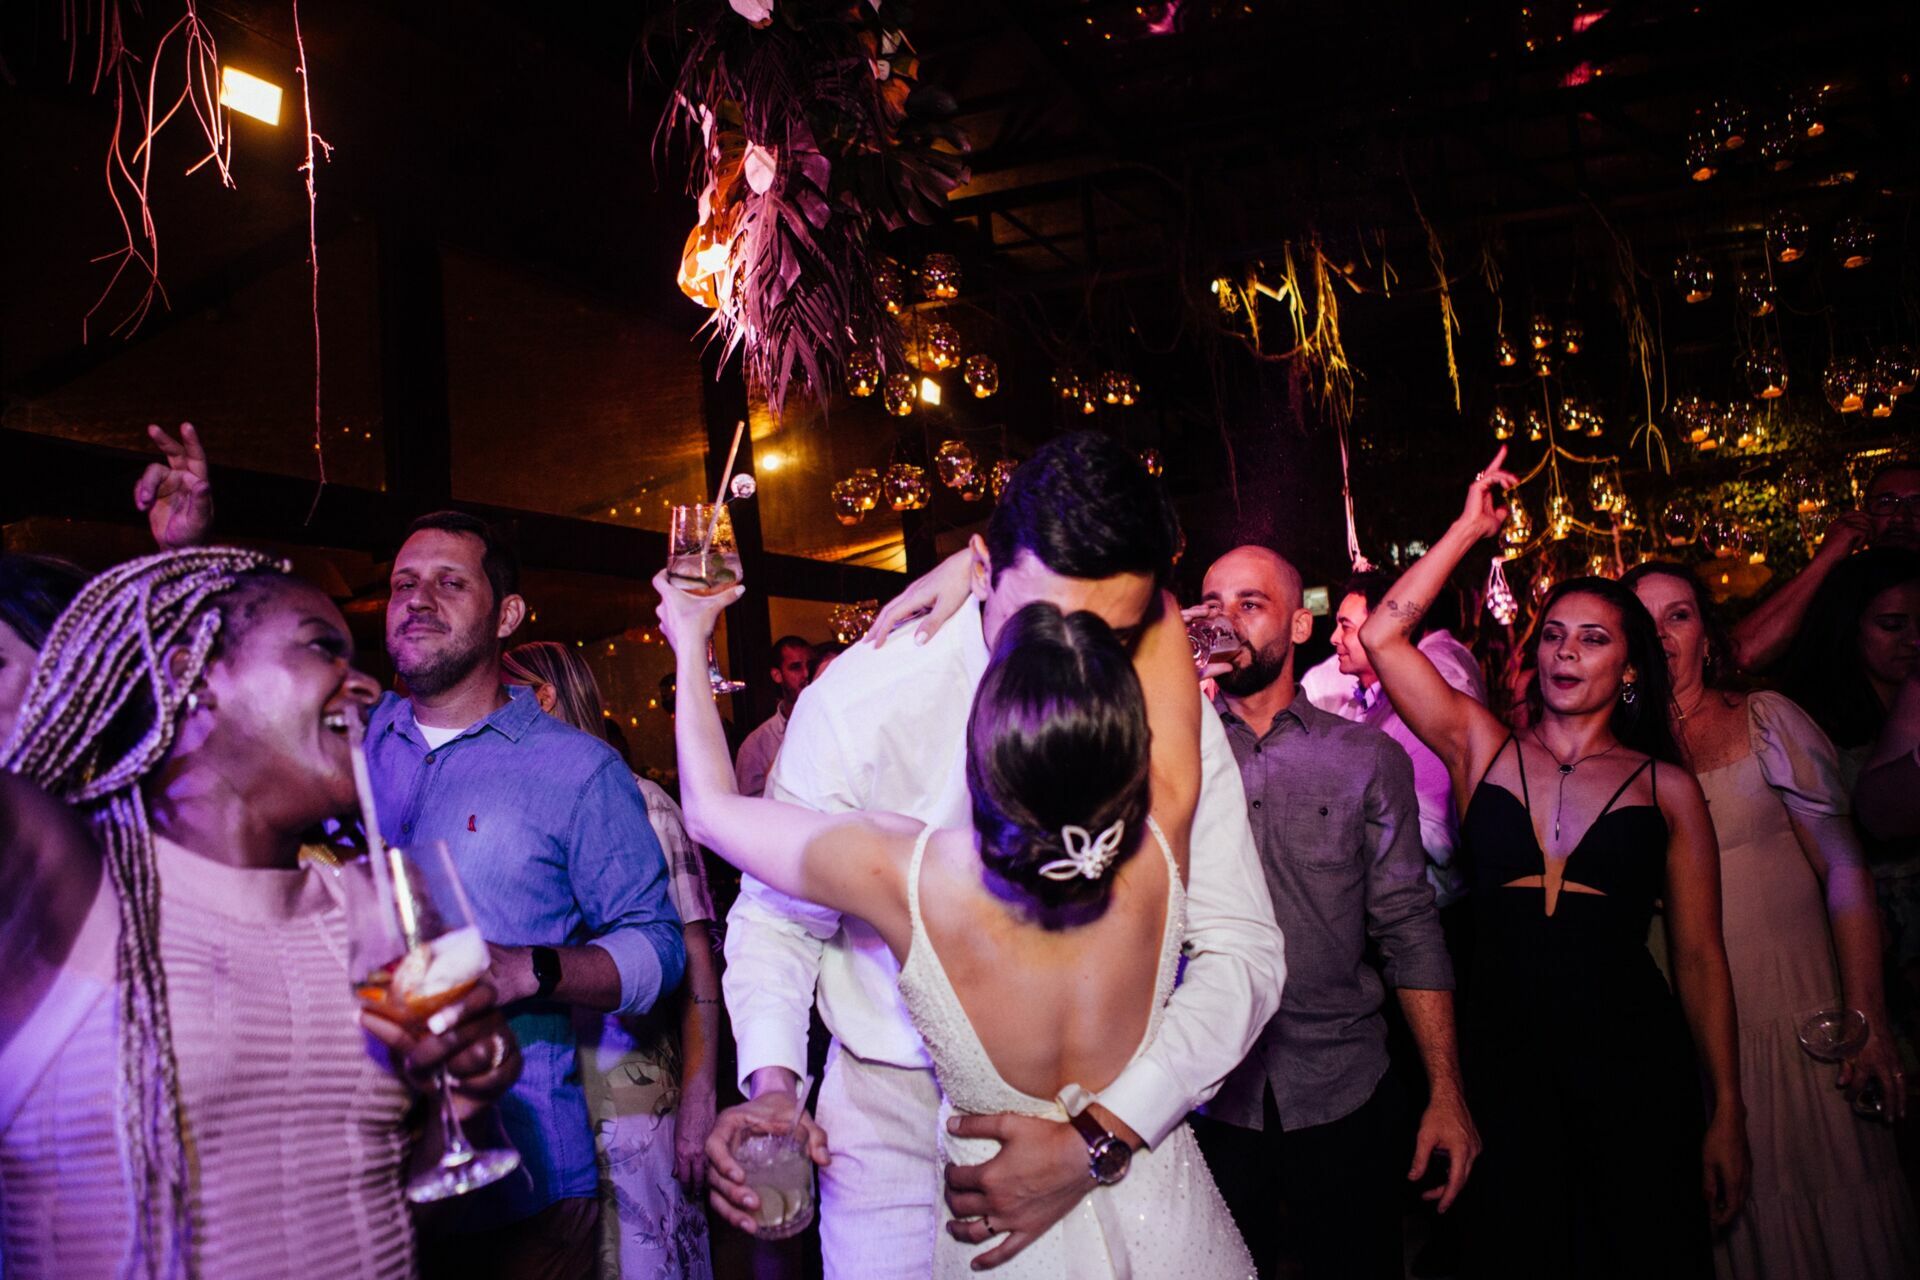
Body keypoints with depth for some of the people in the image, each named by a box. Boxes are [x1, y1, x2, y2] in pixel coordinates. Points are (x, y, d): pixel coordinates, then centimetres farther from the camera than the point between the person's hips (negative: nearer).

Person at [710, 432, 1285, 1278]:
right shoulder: (862, 700, -19)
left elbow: (1242, 950, -15)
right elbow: (778, 917, -7)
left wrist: (1101, 1138, -27)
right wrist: (772, 1082, -25)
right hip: (899, 1103, -1)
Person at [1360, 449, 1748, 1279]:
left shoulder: (1667, 787, 2)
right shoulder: (1481, 747, 4)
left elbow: (1699, 956, 3)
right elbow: (1382, 636, -4)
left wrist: (1727, 1113, 2)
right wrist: (1468, 531, -3)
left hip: (1632, 1063, 0)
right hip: (1503, 1056, 1)